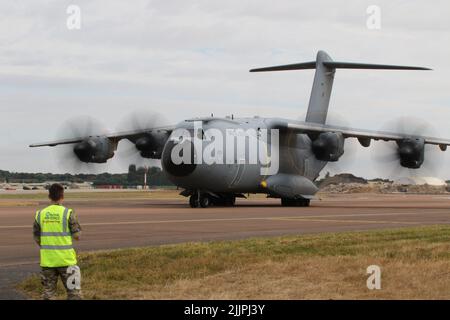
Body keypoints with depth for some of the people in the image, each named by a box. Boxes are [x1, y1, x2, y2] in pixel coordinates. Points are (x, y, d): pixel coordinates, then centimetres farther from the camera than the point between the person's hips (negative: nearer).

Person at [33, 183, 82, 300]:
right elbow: (77, 236, -6)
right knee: (74, 292, 5)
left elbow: (37, 238, 6)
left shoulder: (40, 214, 1)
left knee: (48, 293, 13)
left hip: (47, 260, 4)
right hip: (66, 259, -4)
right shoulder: (68, 213, -10)